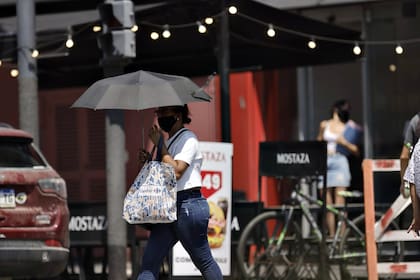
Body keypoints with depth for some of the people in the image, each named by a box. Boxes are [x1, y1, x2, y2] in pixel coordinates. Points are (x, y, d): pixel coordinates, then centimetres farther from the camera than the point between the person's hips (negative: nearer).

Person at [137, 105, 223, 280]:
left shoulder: (188, 139, -9)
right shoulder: (169, 142, 19)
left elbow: (176, 172, -21)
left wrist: (159, 144, -15)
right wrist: (148, 160, 6)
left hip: (188, 205, -9)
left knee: (204, 262, 2)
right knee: (149, 262, -1)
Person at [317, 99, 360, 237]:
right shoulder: (324, 125, 14)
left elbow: (356, 151, 2)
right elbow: (318, 143, 28)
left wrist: (344, 143, -12)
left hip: (339, 162, -3)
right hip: (325, 162, 3)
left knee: (339, 202, -9)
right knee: (327, 203, 2)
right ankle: (331, 235, 5)